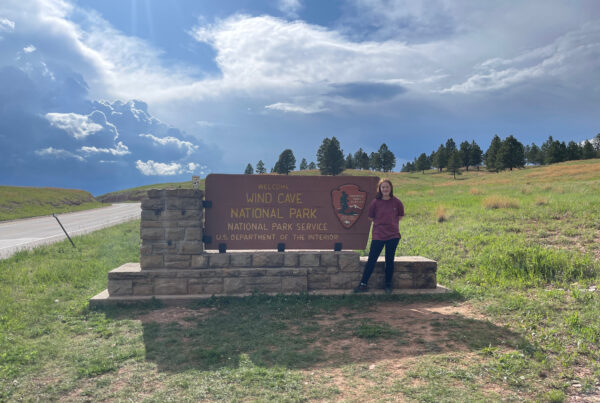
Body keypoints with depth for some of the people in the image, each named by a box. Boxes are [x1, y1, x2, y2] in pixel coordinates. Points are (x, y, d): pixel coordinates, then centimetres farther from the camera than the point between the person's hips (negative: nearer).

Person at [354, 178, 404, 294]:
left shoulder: (396, 202, 0)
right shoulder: (375, 202, -2)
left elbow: (400, 215, 14)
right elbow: (371, 217, 9)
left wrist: (391, 223, 10)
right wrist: (381, 223, 8)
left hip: (393, 235, 1)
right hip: (378, 236, -1)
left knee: (389, 260, 8)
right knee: (371, 260, -1)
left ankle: (388, 285, 20)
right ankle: (363, 284, 6)